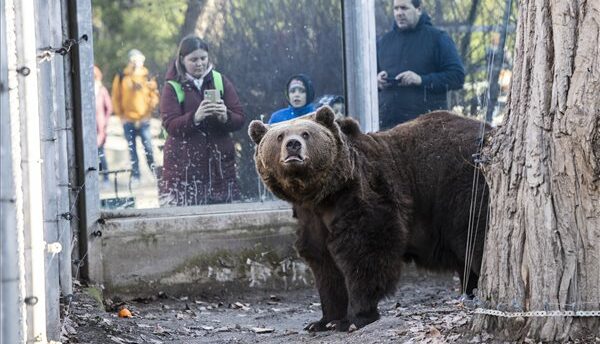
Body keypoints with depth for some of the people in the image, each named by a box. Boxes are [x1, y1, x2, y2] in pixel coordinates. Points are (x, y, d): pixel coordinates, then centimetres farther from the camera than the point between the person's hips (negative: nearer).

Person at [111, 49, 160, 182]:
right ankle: (135, 175, 8)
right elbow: (116, 98, 6)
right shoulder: (121, 77, 3)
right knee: (132, 150, 3)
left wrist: (149, 109, -5)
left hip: (143, 119, -1)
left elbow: (154, 96, 8)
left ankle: (154, 171, 4)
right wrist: (121, 115, 0)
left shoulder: (147, 77, 3)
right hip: (128, 120, 1)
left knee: (148, 148, -7)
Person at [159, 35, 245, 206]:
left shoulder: (220, 81, 11)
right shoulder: (173, 87, 3)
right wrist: (195, 117, -25)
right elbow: (170, 125, -8)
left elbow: (240, 119, 7)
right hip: (184, 165, -3)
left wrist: (225, 117, -15)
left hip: (219, 162, 3)